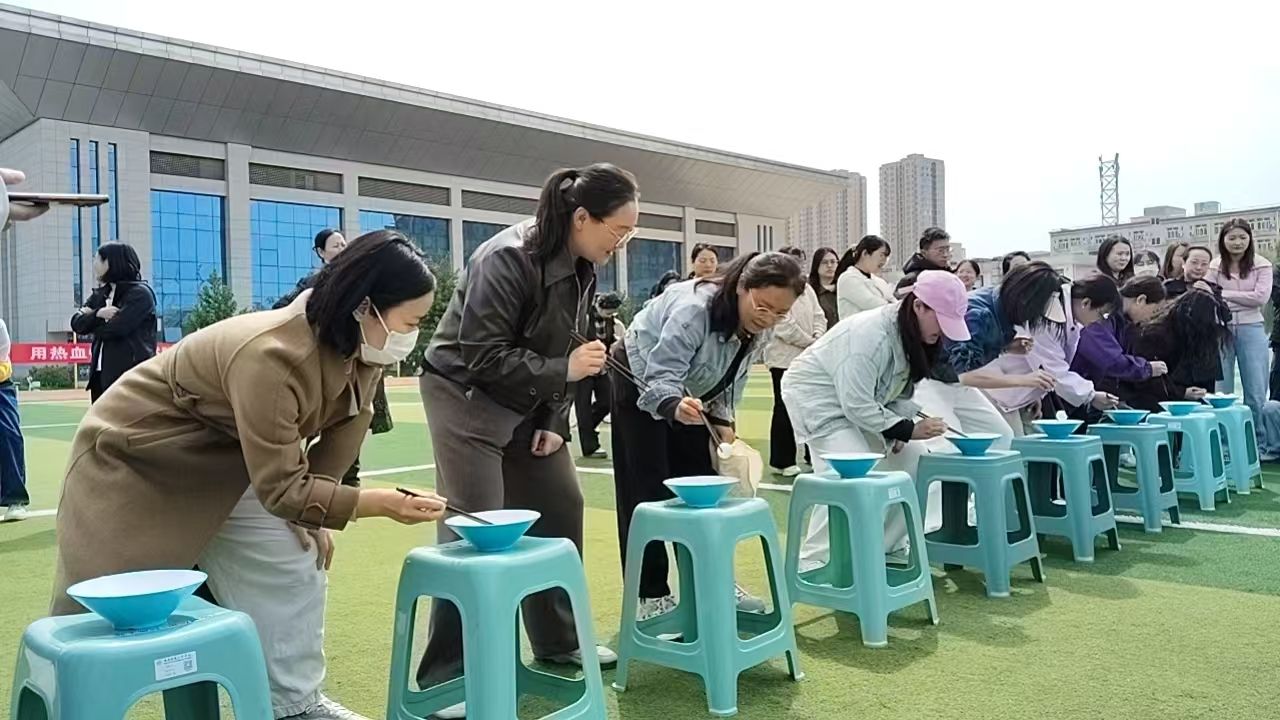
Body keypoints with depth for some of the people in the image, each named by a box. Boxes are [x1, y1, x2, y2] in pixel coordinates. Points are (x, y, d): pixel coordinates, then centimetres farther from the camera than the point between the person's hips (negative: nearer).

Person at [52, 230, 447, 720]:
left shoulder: (361, 352, -15)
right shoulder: (272, 356, -39)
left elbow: (340, 435, 0)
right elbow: (281, 488, -34)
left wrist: (314, 517, 1)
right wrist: (380, 503, -39)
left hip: (227, 464, 7)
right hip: (137, 456, -7)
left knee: (293, 569, 3)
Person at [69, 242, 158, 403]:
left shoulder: (140, 293, -7)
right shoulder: (99, 294, 17)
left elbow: (116, 328, -16)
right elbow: (77, 323, 6)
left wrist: (92, 323, 2)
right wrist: (97, 313, -13)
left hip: (132, 374, -8)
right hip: (102, 373, 8)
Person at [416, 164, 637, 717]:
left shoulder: (582, 267, -1)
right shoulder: (507, 259, -26)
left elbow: (565, 349, 7)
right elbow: (483, 357, -26)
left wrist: (555, 421, -1)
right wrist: (563, 370, -27)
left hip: (529, 402, 8)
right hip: (466, 396, -8)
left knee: (561, 510, 8)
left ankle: (558, 642, 25)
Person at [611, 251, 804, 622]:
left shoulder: (759, 330, -13)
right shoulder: (693, 308, -37)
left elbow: (732, 380, 2)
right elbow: (660, 377, -40)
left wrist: (723, 421, -8)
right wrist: (675, 406, -59)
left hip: (688, 390, 7)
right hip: (640, 382, -7)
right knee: (648, 490, -8)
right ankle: (650, 595, -1)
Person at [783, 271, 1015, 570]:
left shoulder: (914, 335, -4)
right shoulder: (871, 334, -32)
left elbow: (899, 390, 5)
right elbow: (855, 405, -30)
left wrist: (898, 429, -12)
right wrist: (907, 429, -27)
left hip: (864, 402, 9)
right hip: (817, 396, -9)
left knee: (913, 460, 3)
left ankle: (888, 549, 15)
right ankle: (811, 563, -15)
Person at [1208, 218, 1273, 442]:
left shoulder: (1261, 265, 1)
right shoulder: (1215, 266, 3)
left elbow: (1261, 297, -11)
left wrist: (1224, 294, -10)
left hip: (1251, 329, 0)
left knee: (1256, 392, 3)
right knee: (1220, 391, 4)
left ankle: (1256, 443, 16)